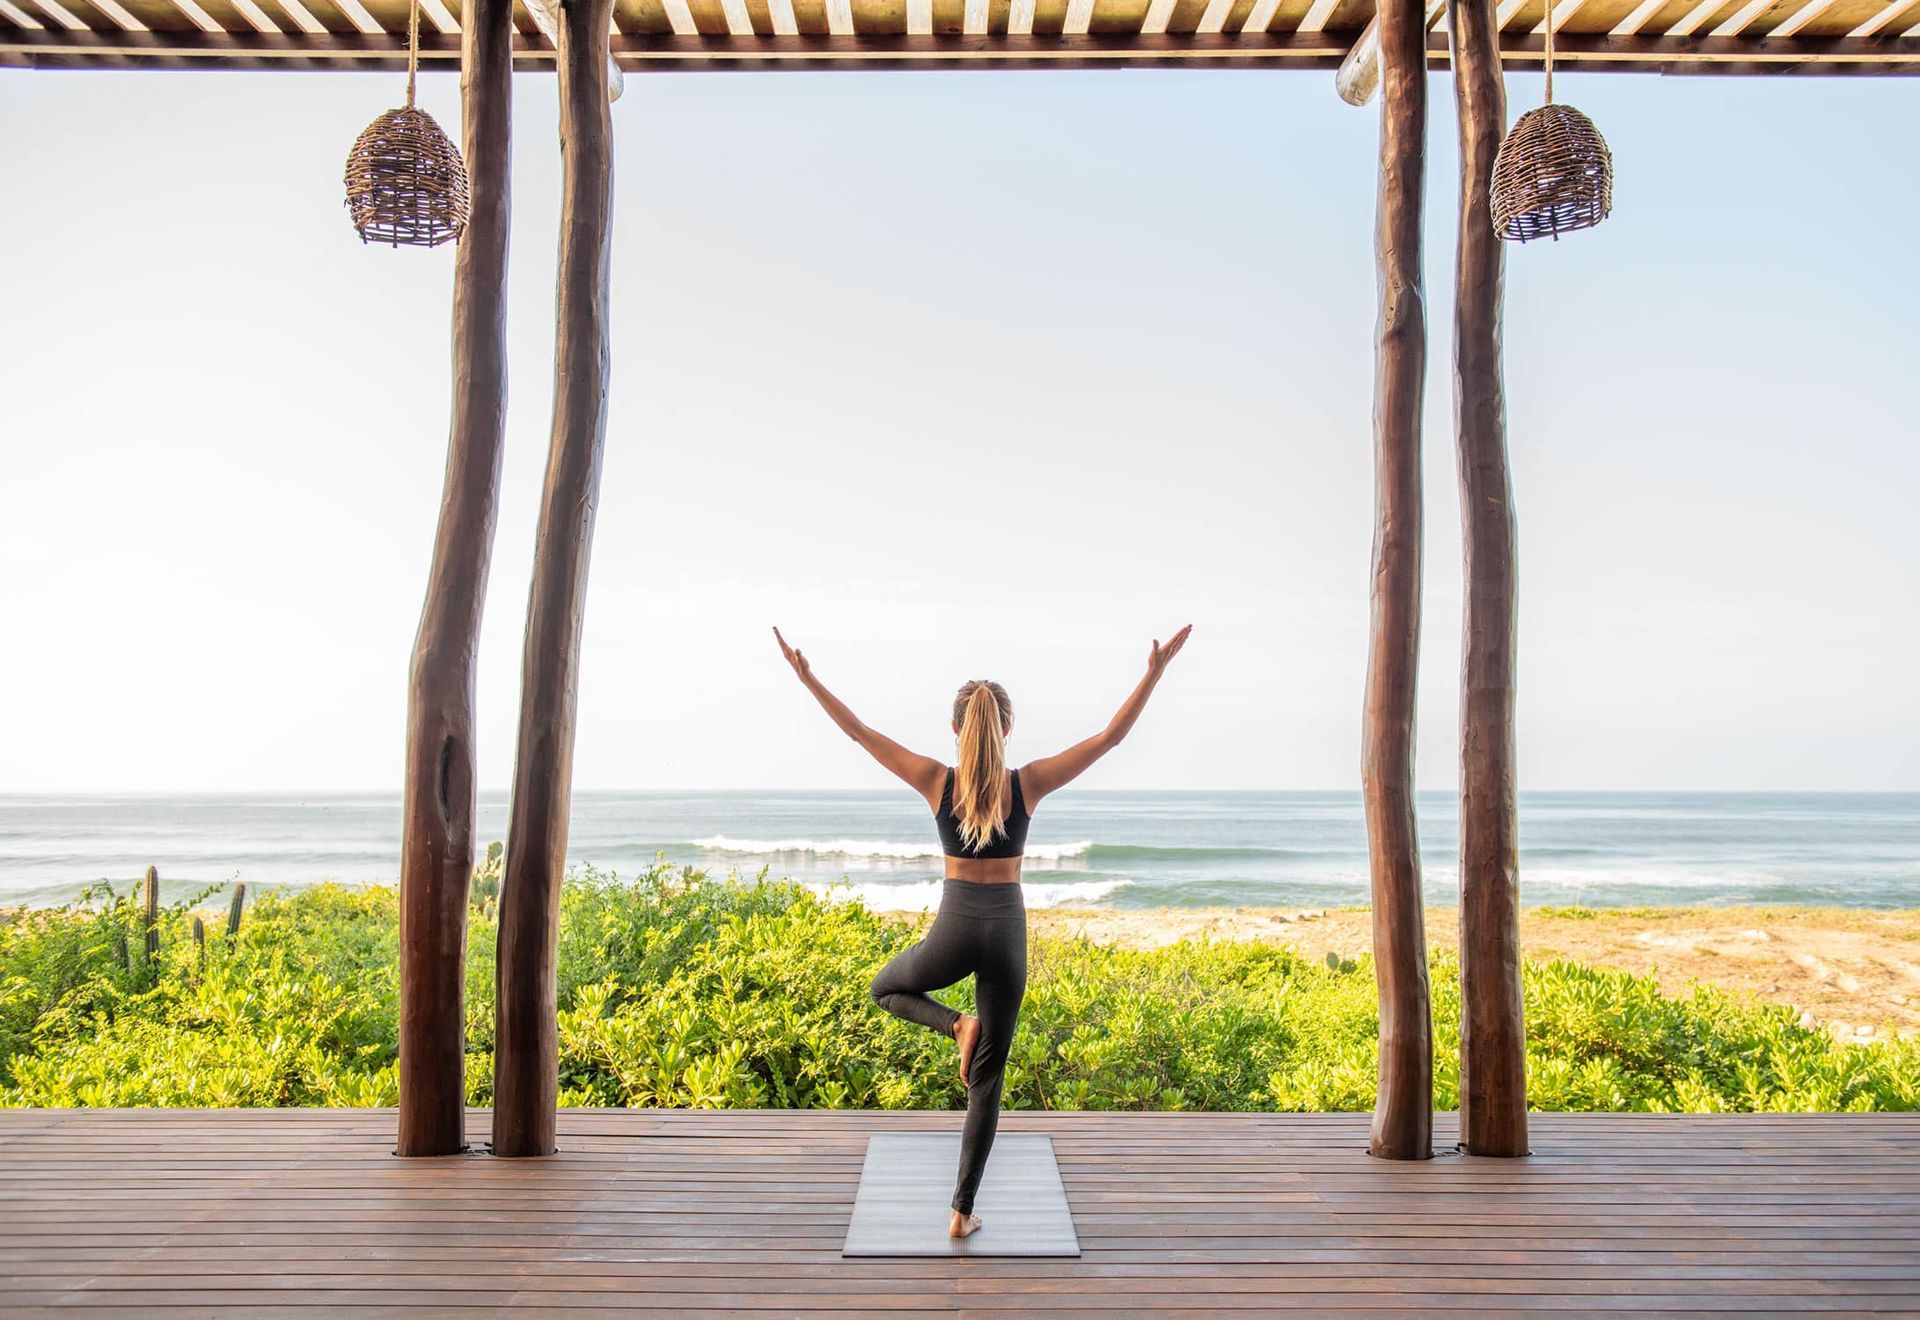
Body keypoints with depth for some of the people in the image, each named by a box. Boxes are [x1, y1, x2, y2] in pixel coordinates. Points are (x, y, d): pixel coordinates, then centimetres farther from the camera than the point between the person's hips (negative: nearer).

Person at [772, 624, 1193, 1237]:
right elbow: (1111, 735, -6)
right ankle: (963, 1210, 12)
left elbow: (858, 730, -2)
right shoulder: (1029, 783, -7)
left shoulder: (936, 781, -7)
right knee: (986, 1080, 12)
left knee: (885, 989, 31)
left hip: (954, 930, -1)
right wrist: (1156, 671, -4)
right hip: (1007, 933, 1)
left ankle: (957, 1024, 1)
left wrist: (806, 676, 5)